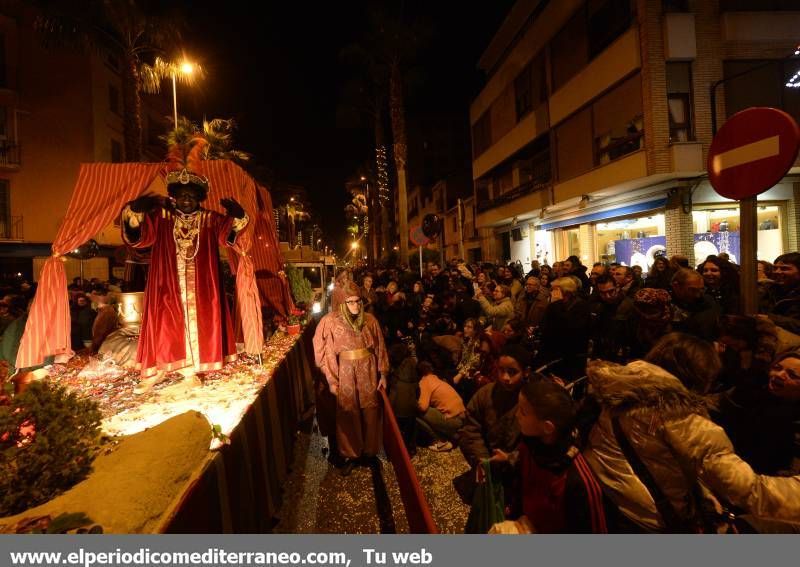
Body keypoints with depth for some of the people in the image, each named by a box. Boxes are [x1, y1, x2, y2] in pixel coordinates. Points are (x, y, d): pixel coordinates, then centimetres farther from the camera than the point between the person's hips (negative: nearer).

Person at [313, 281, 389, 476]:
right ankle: (350, 455, 26)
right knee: (348, 415, 8)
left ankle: (369, 452, 30)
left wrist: (383, 374, 4)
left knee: (370, 412, 11)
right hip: (345, 374, -2)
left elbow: (380, 348, 6)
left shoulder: (370, 320, 0)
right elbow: (323, 352, -6)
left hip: (368, 372, 2)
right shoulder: (330, 321, -8)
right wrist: (331, 380, -6)